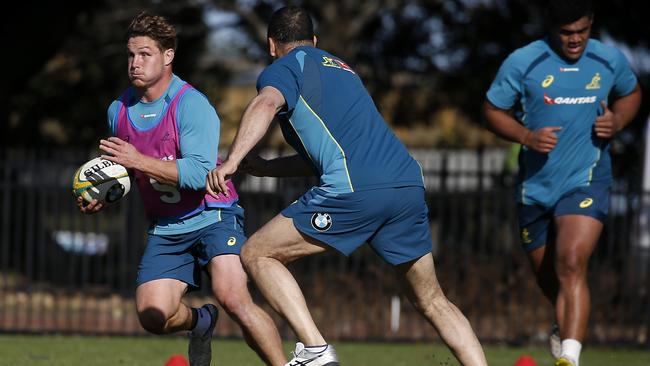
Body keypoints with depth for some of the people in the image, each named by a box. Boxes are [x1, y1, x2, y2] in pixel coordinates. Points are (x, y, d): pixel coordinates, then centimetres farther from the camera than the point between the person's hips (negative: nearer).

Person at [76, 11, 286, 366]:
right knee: (152, 316, -9)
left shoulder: (192, 105, -17)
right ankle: (199, 321, 26)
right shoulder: (119, 110, 4)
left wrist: (139, 161, -30)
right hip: (165, 229, 6)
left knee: (233, 298, -27)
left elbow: (200, 173, -28)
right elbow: (120, 167, 24)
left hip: (213, 218, -6)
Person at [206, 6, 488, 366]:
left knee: (256, 254, 6)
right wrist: (265, 167, 47)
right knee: (432, 302, 18)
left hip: (355, 191, -7)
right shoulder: (341, 69, 34)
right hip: (409, 185, 7)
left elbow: (266, 104, -14)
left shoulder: (282, 69, 11)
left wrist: (231, 160, -26)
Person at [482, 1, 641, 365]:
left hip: (587, 181, -2)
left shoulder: (611, 60, -2)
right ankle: (567, 325, 49)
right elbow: (494, 110, 1)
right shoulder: (522, 63, -8)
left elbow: (631, 93, 18)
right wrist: (527, 136, -17)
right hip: (536, 186, 2)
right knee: (548, 277, 15)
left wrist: (617, 121, -4)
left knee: (571, 266, -23)